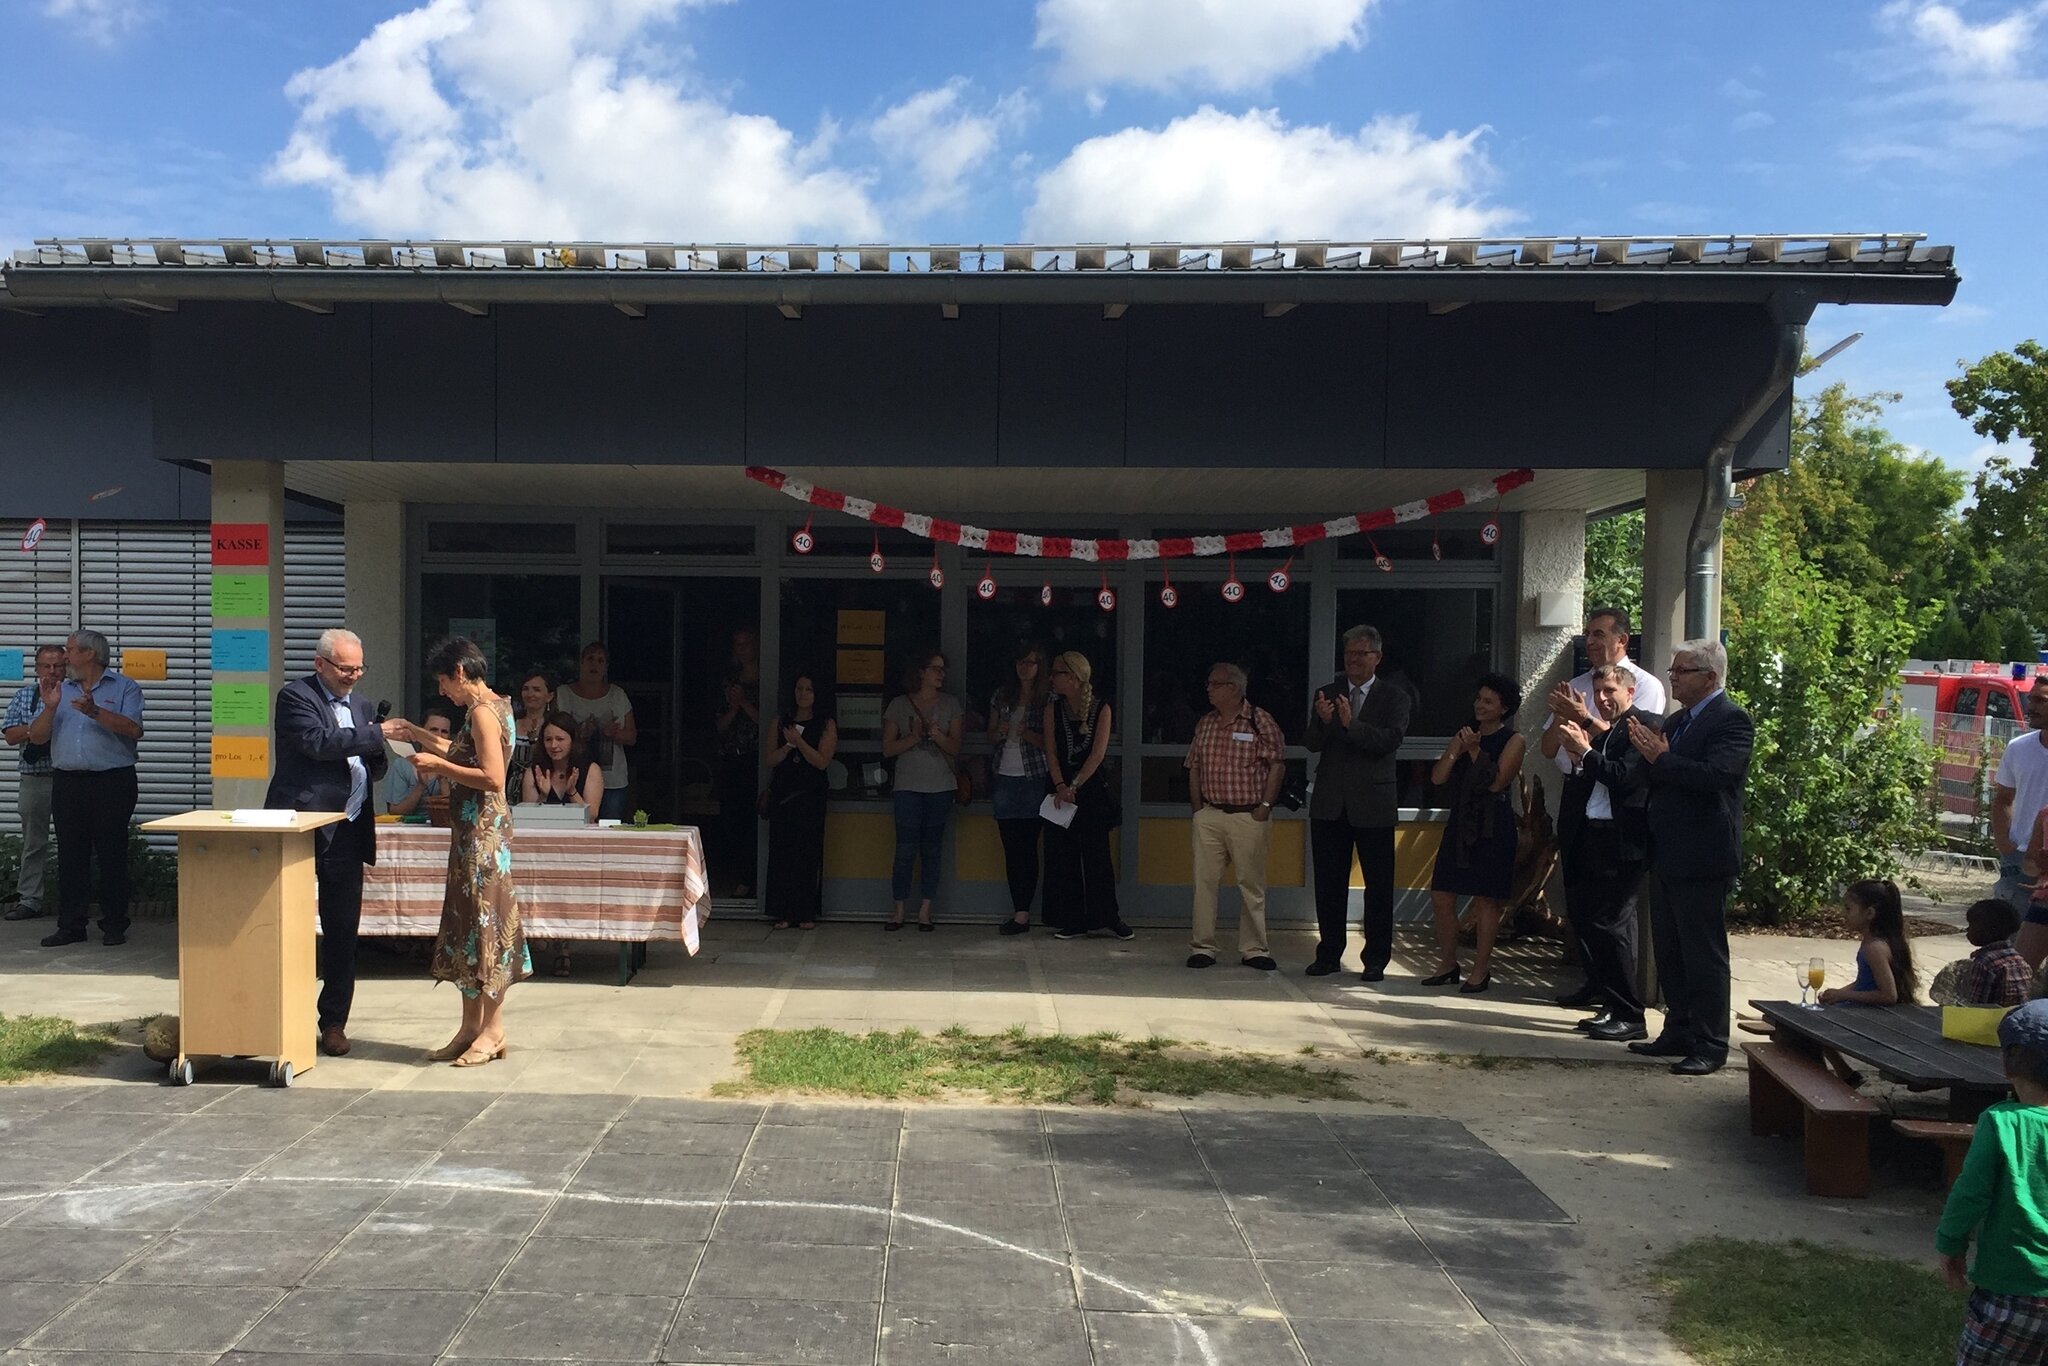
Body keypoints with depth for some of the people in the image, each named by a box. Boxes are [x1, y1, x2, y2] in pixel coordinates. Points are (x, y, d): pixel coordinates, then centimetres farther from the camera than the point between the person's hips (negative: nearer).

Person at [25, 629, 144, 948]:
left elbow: (133, 729, -12)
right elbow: (36, 737, 10)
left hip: (112, 781, -4)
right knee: (70, 855, 5)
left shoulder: (124, 688, 4)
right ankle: (71, 925, 11)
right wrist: (50, 708, -6)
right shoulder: (60, 691, 18)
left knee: (112, 855, -1)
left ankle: (114, 925, 6)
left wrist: (95, 712, -22)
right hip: (67, 782, 5)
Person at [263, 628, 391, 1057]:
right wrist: (375, 736, -19)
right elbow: (317, 742, -20)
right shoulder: (295, 697, -3)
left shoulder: (360, 705, 18)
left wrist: (379, 754, -3)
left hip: (348, 832, 6)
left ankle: (334, 1021, 16)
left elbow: (375, 768, 19)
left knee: (343, 931, 8)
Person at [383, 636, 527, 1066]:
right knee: (468, 922, 12)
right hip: (475, 829, 10)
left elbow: (492, 778, -24)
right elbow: (465, 756, 26)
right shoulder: (490, 706, 13)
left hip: (483, 831, -10)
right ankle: (471, 1026, 19)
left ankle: (493, 1030, 5)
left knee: (483, 921, -3)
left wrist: (438, 765, -15)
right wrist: (414, 734, 24)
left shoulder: (482, 711, -16)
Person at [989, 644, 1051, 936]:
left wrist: (1027, 734, -19)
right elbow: (991, 737, 16)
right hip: (1006, 778, 4)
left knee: (1027, 847, -5)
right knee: (1011, 848, 3)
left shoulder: (1047, 700, -1)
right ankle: (1020, 911, 7)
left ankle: (1022, 914, -4)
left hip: (1033, 779, -4)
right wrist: (1000, 731, -5)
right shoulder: (1002, 695, 13)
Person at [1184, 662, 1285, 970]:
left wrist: (1265, 806, -9)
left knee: (1251, 884, 3)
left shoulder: (1260, 721, -4)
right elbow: (1194, 766, 15)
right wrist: (1197, 806, 7)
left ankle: (1253, 950, 12)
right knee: (1204, 881, 1)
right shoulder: (1205, 723, 11)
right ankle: (1203, 946, 9)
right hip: (1209, 815, 4)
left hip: (1249, 816, -4)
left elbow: (1277, 764, -4)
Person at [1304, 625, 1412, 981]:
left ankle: (1376, 959, 11)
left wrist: (1351, 724, -26)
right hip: (1329, 804, 3)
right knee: (1329, 883, 8)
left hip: (1372, 804, -3)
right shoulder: (1327, 694, 9)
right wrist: (1322, 722, -21)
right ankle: (1329, 954, 18)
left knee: (1379, 885, 3)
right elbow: (1312, 744, 0)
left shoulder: (1394, 697, 1)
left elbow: (1391, 740, -15)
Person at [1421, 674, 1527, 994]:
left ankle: (1481, 970, 10)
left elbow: (1496, 782, -13)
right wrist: (1456, 750, -10)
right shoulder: (1464, 735, 13)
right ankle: (1448, 965, 17)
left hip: (1492, 827, -6)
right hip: (1460, 823, 6)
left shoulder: (1513, 741, -2)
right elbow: (1438, 778, 4)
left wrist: (1475, 750, -14)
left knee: (1486, 900, 1)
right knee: (1441, 897, 4)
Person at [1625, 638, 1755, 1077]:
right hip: (1666, 855, 9)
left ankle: (1710, 1045, 5)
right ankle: (1679, 1031, 26)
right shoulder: (1675, 721, 17)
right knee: (1669, 952, 15)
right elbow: (1654, 780, 15)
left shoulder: (1732, 721, -11)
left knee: (1704, 954, -3)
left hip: (1702, 858, -9)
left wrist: (1662, 758, -18)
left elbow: (1713, 774, -25)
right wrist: (1648, 756, -5)